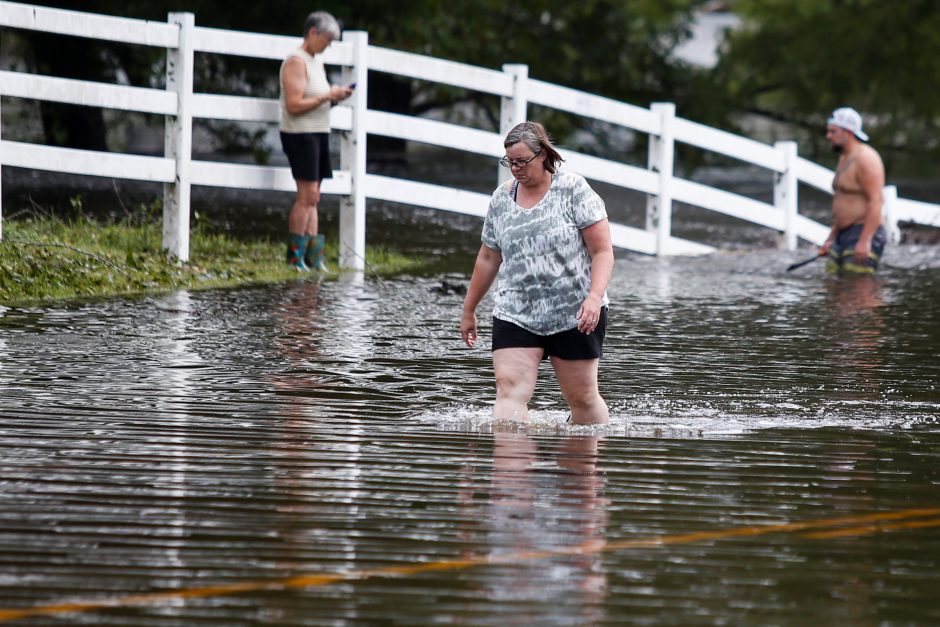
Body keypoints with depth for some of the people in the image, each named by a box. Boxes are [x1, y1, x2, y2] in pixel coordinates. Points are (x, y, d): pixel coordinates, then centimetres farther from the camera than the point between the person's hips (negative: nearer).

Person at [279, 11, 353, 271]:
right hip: (300, 133, -10)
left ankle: (312, 255, 8)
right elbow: (294, 105, -20)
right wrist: (327, 96, -18)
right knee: (307, 195, -12)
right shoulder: (296, 62, -12)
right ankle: (295, 256, -9)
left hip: (319, 133, 10)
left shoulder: (317, 62, 17)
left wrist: (335, 95, 5)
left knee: (312, 197, 8)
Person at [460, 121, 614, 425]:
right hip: (515, 316, 3)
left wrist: (594, 297, -22)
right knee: (510, 391, -15)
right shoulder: (501, 198, 8)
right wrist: (469, 310, 23)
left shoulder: (573, 189, -4)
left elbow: (602, 250, -7)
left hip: (575, 315, -3)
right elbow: (488, 258, 19)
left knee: (582, 397, 4)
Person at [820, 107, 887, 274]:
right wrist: (831, 239, 24)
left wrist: (864, 241, -27)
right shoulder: (845, 158, 19)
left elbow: (876, 201, -21)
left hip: (865, 235, -10)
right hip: (845, 236, 10)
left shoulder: (865, 159, -14)